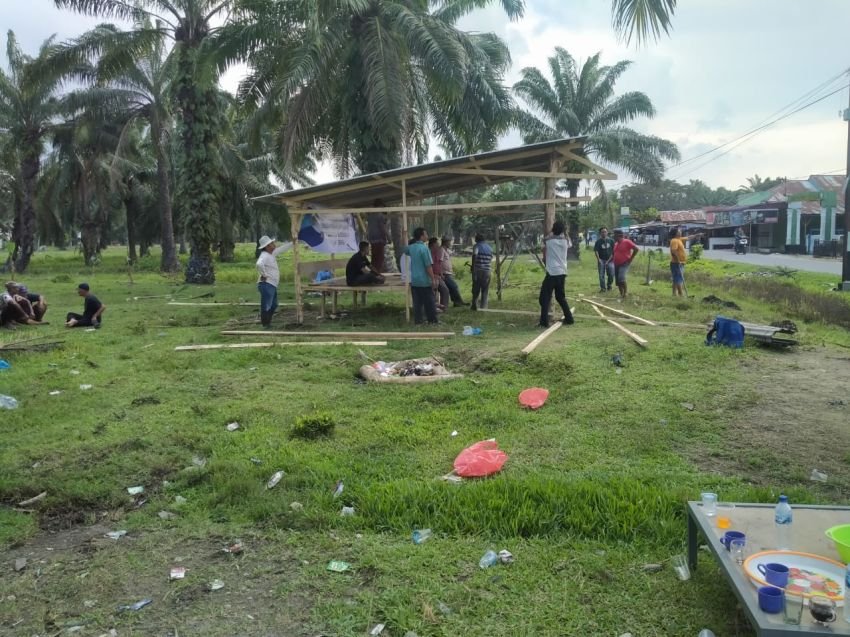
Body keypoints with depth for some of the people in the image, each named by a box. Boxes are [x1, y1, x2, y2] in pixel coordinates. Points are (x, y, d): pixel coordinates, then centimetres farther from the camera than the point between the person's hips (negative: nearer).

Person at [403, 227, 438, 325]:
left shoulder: (411, 247, 5)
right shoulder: (424, 248, -15)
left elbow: (405, 251, 32)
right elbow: (428, 266, -17)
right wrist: (433, 279, -12)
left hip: (414, 280, 6)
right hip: (425, 280, -6)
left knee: (417, 302, 9)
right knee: (429, 301, 4)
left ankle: (418, 321, 8)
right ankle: (433, 320, 9)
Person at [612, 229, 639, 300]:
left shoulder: (627, 242, -10)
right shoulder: (615, 244, 11)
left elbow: (636, 249, -12)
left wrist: (630, 259, -11)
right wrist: (614, 260, 12)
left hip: (624, 264, -8)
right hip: (616, 264, 8)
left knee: (621, 279, -22)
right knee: (618, 281, 8)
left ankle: (625, 293, -9)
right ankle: (621, 294, 18)